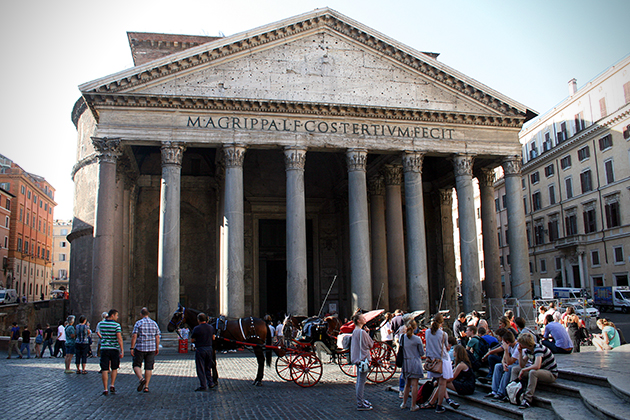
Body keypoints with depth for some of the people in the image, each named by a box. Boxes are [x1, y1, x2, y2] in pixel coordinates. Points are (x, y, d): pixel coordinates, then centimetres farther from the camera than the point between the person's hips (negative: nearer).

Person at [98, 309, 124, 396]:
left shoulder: (101, 324, 3)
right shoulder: (116, 325, -9)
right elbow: (119, 338, -16)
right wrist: (122, 351, -15)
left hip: (104, 348, 2)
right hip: (114, 348, -2)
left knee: (104, 370, 1)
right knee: (114, 368, 16)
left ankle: (105, 389, -2)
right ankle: (112, 386, 9)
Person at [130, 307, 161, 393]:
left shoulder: (138, 323, -5)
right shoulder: (154, 323, 6)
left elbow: (134, 336, -11)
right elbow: (157, 337, 6)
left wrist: (132, 348, -7)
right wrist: (157, 348, 13)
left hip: (140, 348, -3)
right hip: (151, 349, 3)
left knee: (136, 365, 10)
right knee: (149, 367, 8)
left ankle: (141, 379, -15)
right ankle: (146, 386, 8)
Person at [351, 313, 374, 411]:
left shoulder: (355, 331, 10)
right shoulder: (362, 332, -18)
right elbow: (371, 344, -10)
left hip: (357, 358, 10)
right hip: (363, 358, -10)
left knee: (359, 380, 18)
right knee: (361, 381, -5)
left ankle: (361, 400, 29)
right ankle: (360, 404, -2)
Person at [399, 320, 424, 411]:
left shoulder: (402, 338, 0)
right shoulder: (417, 339, -11)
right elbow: (422, 353, -2)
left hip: (405, 363, 4)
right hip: (415, 363, -4)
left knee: (407, 384, 17)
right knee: (414, 385, 1)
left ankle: (404, 403, 24)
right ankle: (413, 406, 5)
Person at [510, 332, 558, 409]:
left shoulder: (538, 348, -25)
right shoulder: (528, 350, 2)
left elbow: (537, 366, -38)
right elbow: (522, 365, 2)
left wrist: (523, 370, -26)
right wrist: (520, 352, -8)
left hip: (551, 374, -9)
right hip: (540, 371, 9)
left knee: (532, 372, -38)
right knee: (515, 369, 3)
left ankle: (527, 400, -34)